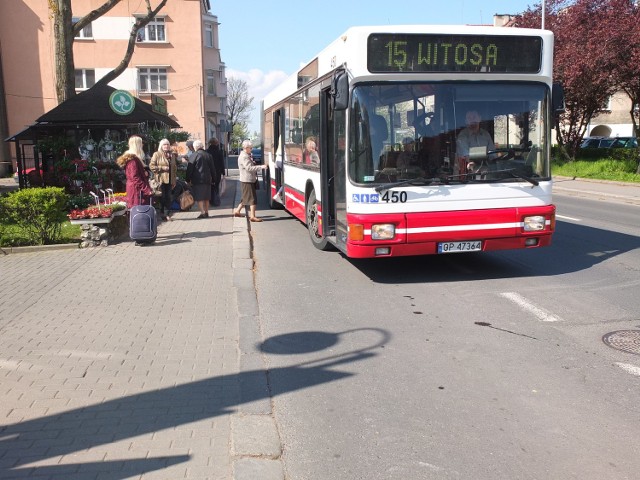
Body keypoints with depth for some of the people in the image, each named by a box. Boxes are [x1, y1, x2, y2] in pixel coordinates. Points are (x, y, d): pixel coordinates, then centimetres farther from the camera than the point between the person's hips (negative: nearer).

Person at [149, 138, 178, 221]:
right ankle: (162, 214, 5)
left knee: (168, 197, 3)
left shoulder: (172, 155, 15)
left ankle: (167, 214, 8)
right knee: (162, 197, -3)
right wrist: (162, 168, -14)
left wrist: (174, 179, 15)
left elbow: (174, 167, 20)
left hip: (170, 180, 4)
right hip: (161, 180, -4)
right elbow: (151, 166, -7)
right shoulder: (157, 154, -1)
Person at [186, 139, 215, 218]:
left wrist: (188, 179, 0)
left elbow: (189, 169, -7)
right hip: (207, 179, 6)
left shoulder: (195, 155, -8)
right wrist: (213, 178, 19)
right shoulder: (208, 155, 9)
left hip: (197, 180, -5)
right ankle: (206, 212, 17)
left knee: (199, 198, -4)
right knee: (206, 198, 13)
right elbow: (212, 168, 13)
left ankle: (202, 213, -13)